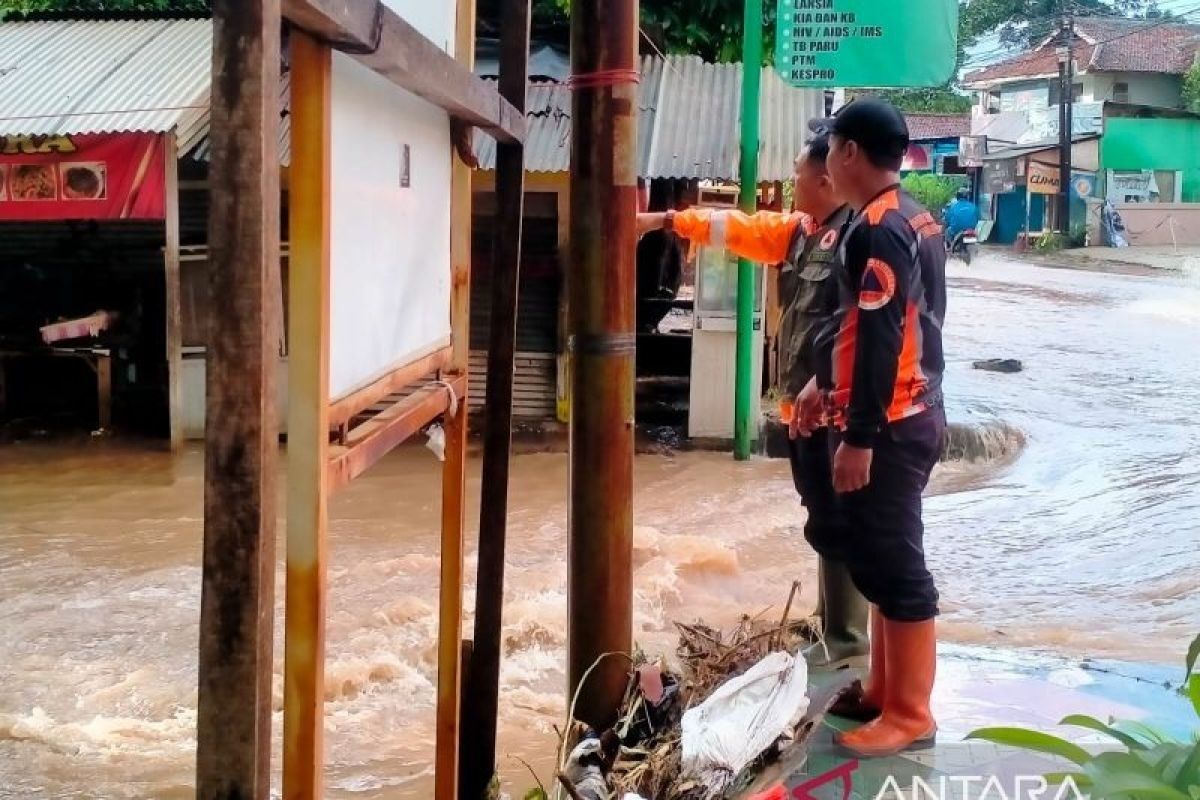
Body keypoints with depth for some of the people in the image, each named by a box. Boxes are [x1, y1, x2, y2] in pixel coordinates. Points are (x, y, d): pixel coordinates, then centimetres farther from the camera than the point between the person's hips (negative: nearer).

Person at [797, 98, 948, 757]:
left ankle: (910, 714, 7)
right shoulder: (912, 220, 14)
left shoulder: (878, 230, -18)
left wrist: (858, 437, -23)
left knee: (893, 564, -3)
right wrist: (824, 382, 27)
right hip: (908, 416, 10)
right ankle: (884, 689, 28)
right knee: (881, 558, 17)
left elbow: (880, 341, -23)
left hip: (889, 426, -10)